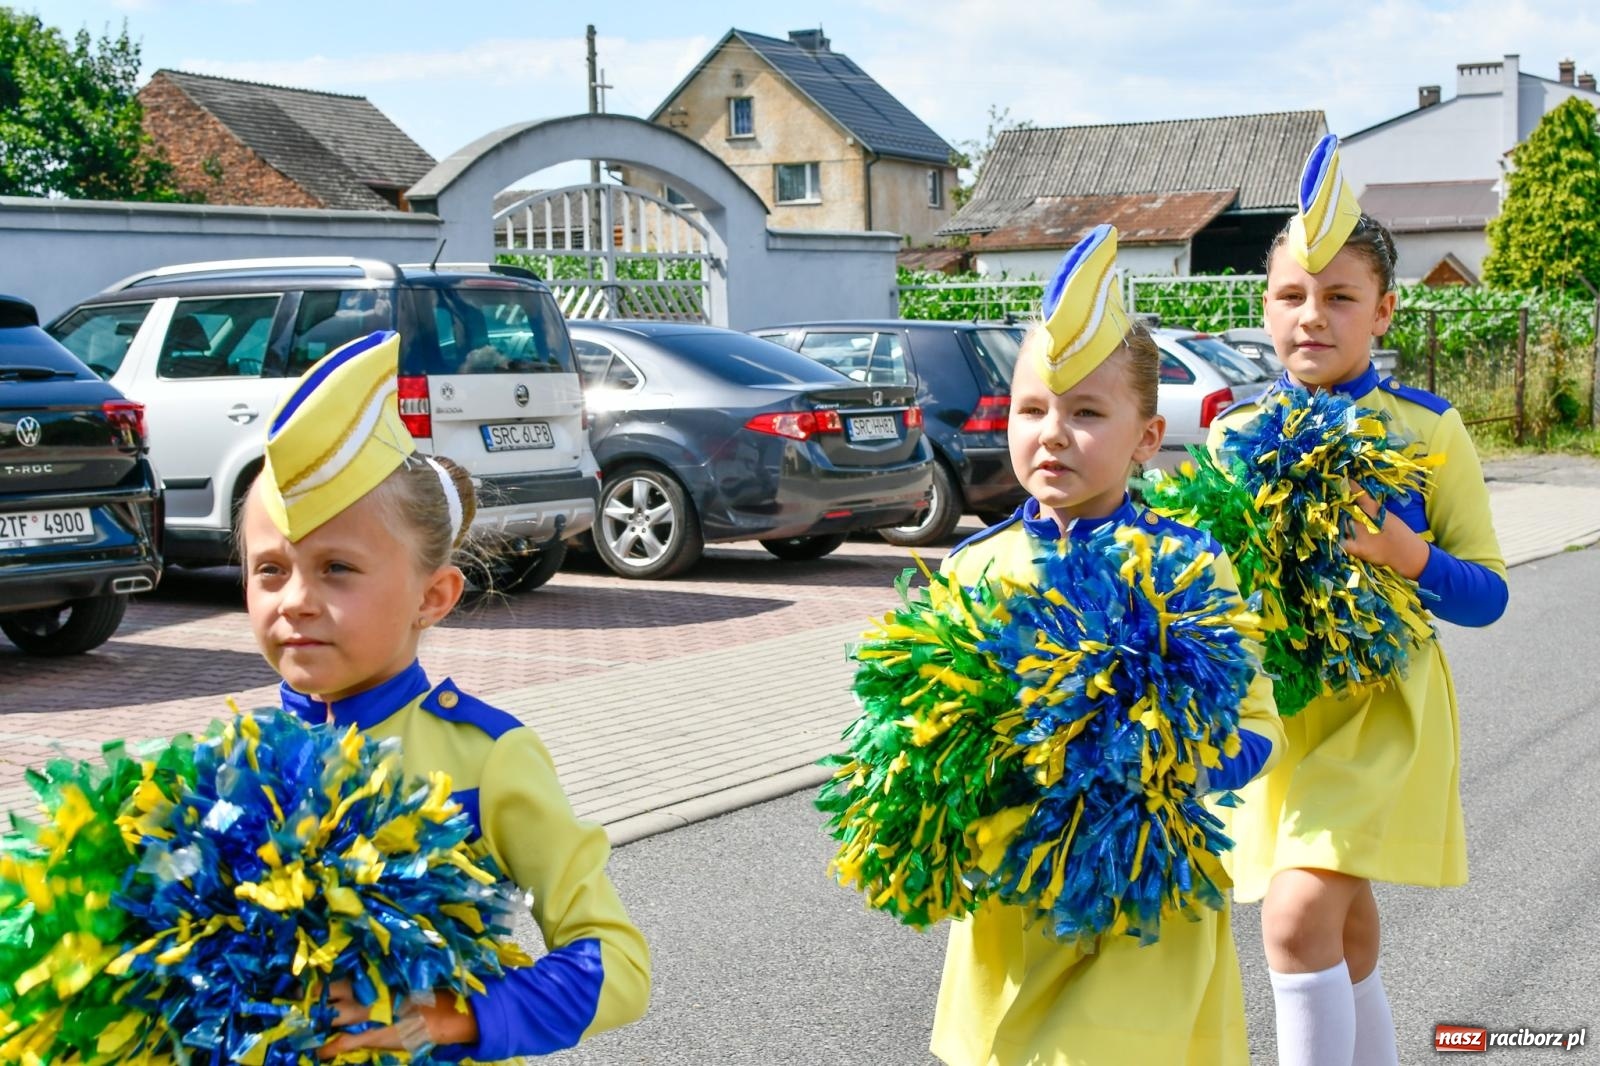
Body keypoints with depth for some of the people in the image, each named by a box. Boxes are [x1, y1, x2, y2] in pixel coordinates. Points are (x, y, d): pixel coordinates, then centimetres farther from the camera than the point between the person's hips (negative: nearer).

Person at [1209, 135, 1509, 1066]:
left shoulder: (1428, 430, -6)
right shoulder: (1235, 434, 3)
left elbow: (1487, 595, -3)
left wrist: (1405, 553, -22)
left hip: (1382, 699, -4)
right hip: (1273, 697, 4)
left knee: (1300, 914, -20)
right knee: (1346, 928, 17)